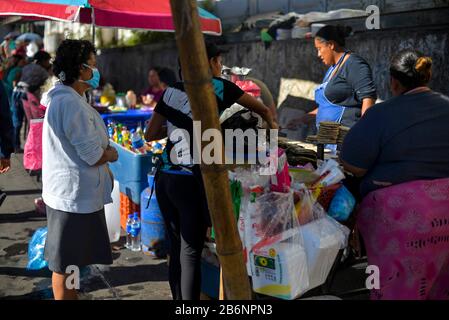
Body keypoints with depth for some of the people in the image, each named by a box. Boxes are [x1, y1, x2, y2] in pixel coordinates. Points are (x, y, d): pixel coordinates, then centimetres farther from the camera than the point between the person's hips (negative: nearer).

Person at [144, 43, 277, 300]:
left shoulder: (172, 91, 12)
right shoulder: (217, 87, 1)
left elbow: (150, 134, 15)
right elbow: (263, 109, 15)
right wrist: (272, 124, 35)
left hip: (165, 179, 5)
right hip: (191, 182, -5)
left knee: (176, 249, 14)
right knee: (191, 253, 1)